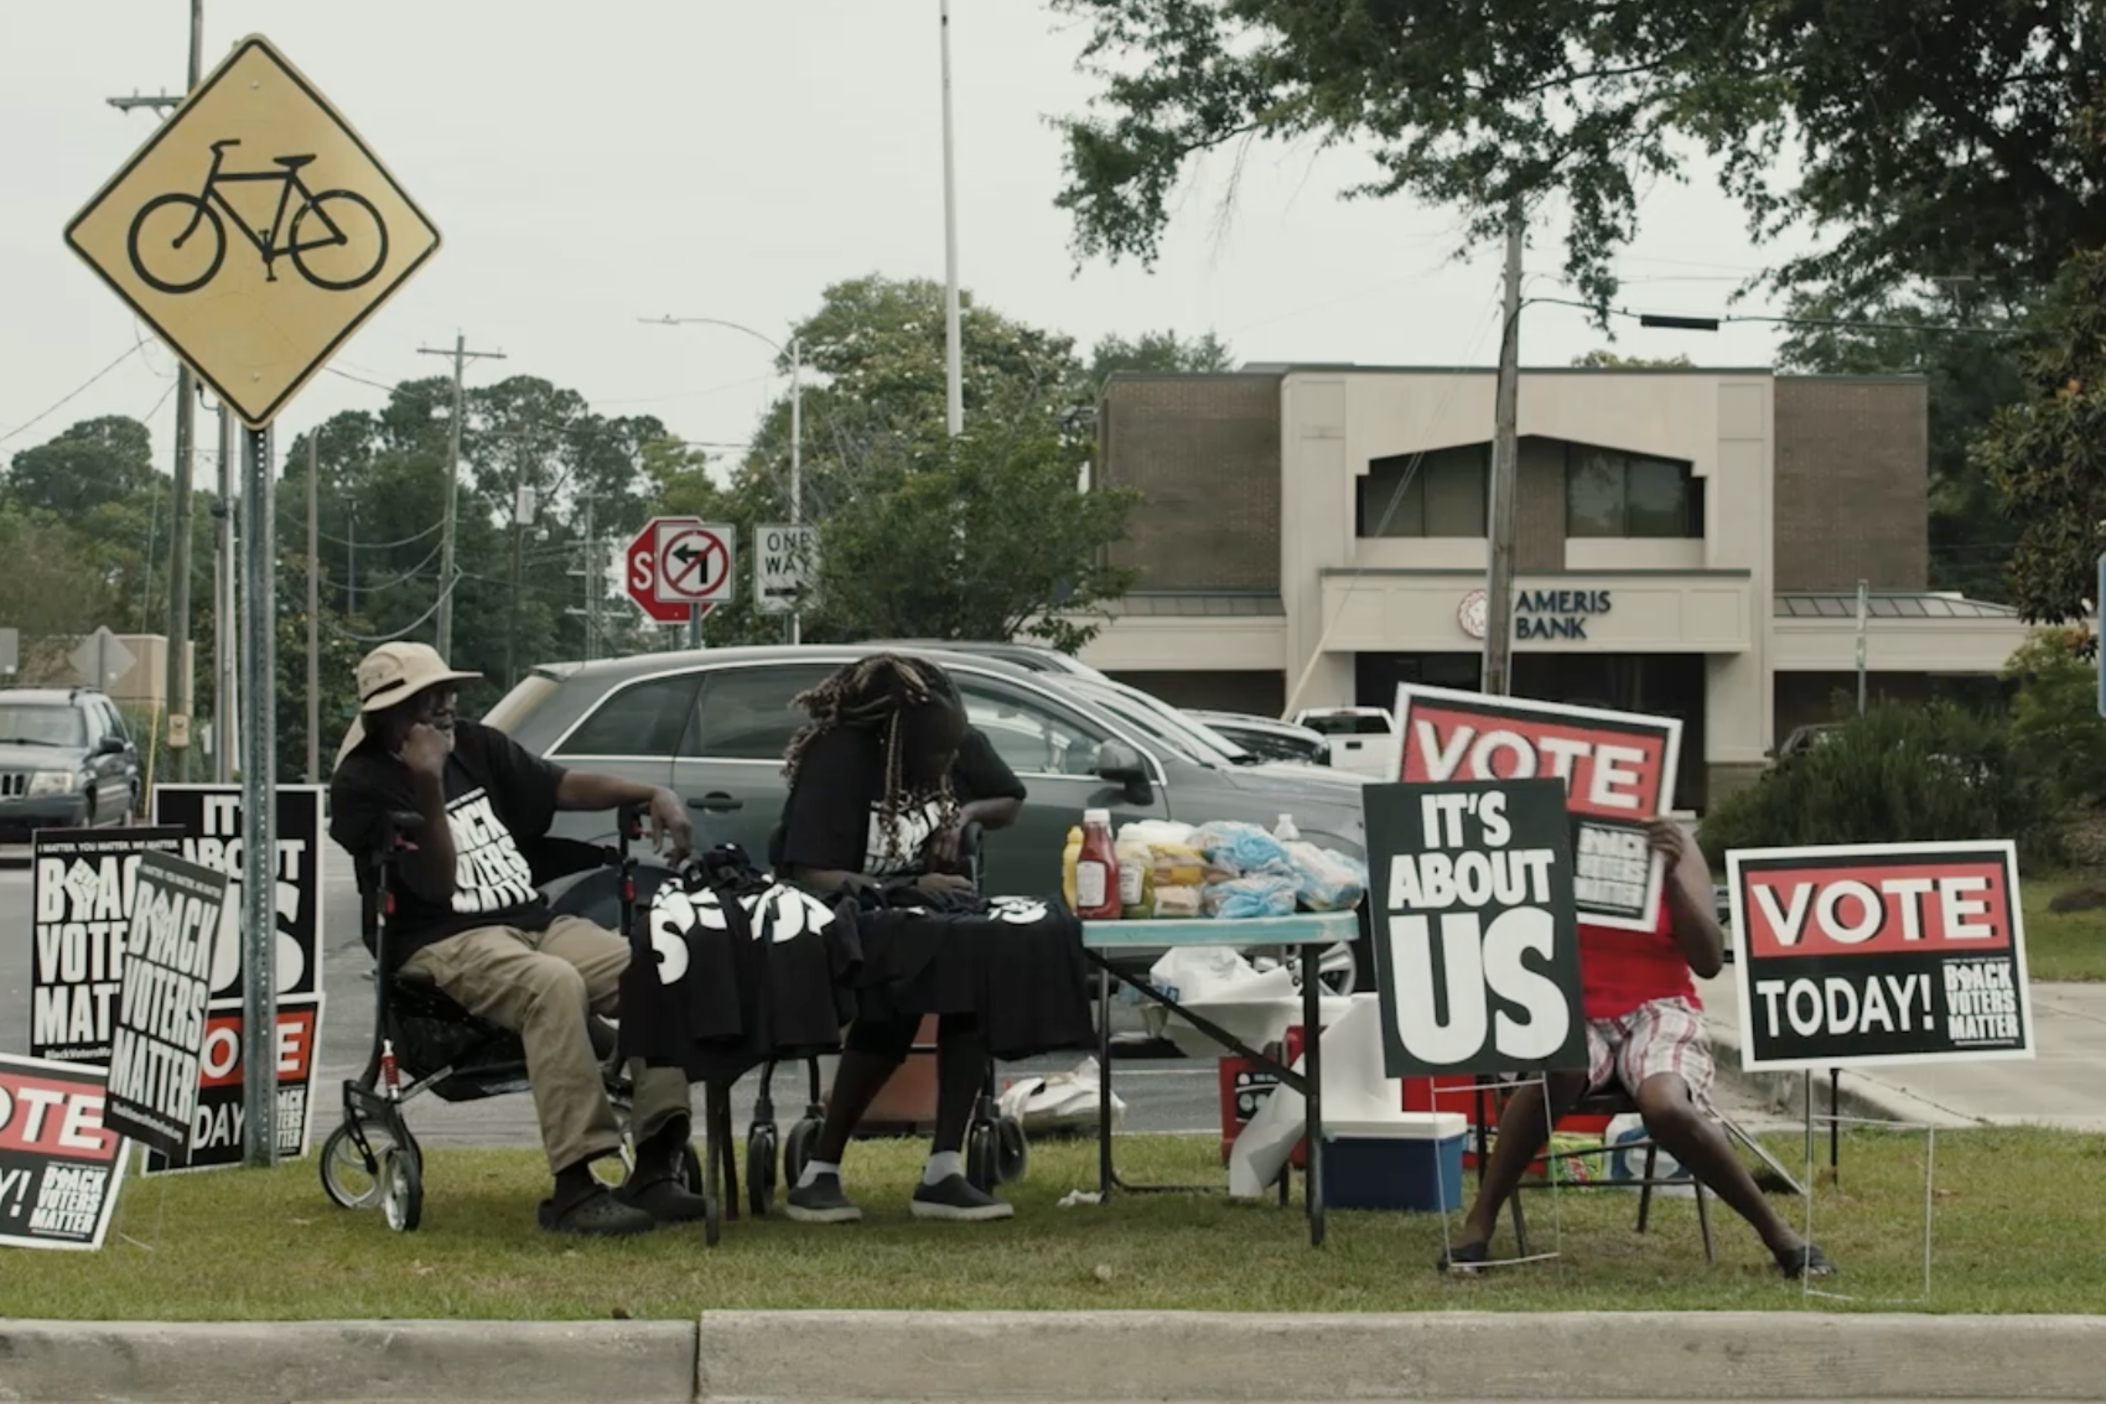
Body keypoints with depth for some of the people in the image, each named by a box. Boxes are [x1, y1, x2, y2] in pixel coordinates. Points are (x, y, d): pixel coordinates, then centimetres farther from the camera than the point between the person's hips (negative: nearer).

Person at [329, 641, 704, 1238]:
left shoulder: (475, 746, 15)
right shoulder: (363, 783, -4)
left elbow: (563, 785, 13)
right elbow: (437, 884, -10)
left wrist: (653, 795, -1)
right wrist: (429, 786, -20)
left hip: (536, 922, 7)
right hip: (445, 945, -7)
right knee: (553, 983, -37)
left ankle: (654, 1168, -19)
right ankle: (572, 1190, -40)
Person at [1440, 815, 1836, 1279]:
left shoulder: (1670, 846, 2)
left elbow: (1710, 961, -6)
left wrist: (1671, 875, -17)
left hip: (1658, 1014, 0)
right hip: (1572, 1014, 0)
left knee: (1667, 1107, -35)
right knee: (1551, 1071, -39)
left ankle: (1775, 1230, -16)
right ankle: (1478, 1223, -25)